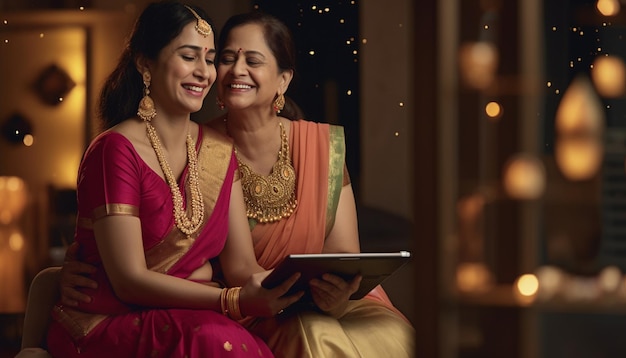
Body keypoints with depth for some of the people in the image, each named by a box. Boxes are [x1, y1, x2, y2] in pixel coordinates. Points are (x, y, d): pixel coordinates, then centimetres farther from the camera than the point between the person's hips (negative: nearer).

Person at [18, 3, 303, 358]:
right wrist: (234, 300, -27)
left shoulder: (221, 152, 10)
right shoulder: (116, 151, -11)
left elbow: (242, 266, 5)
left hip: (191, 319, 6)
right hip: (109, 325, -5)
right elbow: (129, 281, -16)